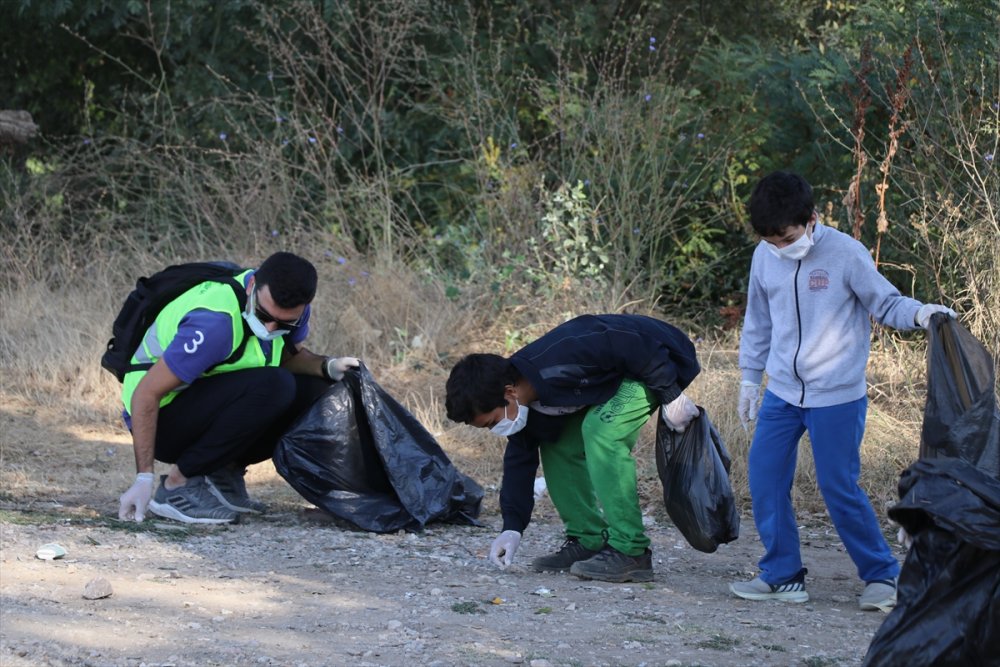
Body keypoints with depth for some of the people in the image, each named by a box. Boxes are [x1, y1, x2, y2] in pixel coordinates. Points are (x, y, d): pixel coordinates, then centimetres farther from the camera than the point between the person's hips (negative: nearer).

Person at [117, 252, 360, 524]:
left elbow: (291, 356, 11)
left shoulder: (288, 308, -8)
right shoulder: (216, 322, -32)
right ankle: (177, 485, -19)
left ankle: (223, 474, 2)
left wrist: (328, 367, -13)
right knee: (273, 386, -30)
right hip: (160, 417, -8)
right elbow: (146, 393, -28)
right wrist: (144, 477, -31)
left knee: (317, 389, -7)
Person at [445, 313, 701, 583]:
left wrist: (671, 396, -22)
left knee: (600, 431, -28)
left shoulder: (561, 363, -36)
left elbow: (638, 347, -31)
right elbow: (520, 460, 3)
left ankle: (630, 551, -25)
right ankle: (588, 541, 9)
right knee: (557, 446, 1)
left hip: (655, 359, -9)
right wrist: (512, 527, -2)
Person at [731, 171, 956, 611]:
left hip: (837, 396, -5)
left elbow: (886, 303, -6)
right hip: (782, 392, 5)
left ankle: (882, 575, 11)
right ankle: (782, 575, 10)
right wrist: (750, 378, 18)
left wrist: (919, 313, -26)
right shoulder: (765, 258, 2)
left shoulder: (845, 254, -13)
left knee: (839, 488, -5)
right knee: (764, 477, -2)